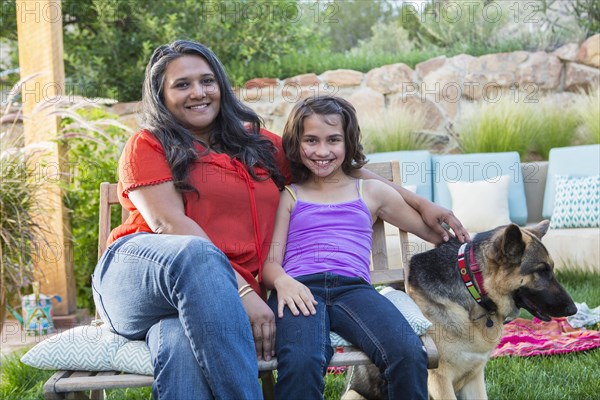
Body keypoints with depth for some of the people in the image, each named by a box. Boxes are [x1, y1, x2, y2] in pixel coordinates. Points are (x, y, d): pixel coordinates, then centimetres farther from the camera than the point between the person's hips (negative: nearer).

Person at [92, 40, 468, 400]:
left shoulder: (257, 143, 25)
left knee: (183, 345, -37)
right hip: (135, 274, -2)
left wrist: (420, 204, 26)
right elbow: (169, 224, -6)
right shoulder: (148, 146, 9)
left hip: (222, 293, 3)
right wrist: (244, 292, -16)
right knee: (196, 254, -40)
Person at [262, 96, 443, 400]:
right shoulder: (289, 196, 23)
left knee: (410, 355, -31)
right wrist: (282, 280, -11)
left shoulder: (371, 192, 26)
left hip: (353, 288, 2)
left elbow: (436, 232, 30)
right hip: (299, 288, -1)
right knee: (301, 364, -38)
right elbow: (270, 261, 10)